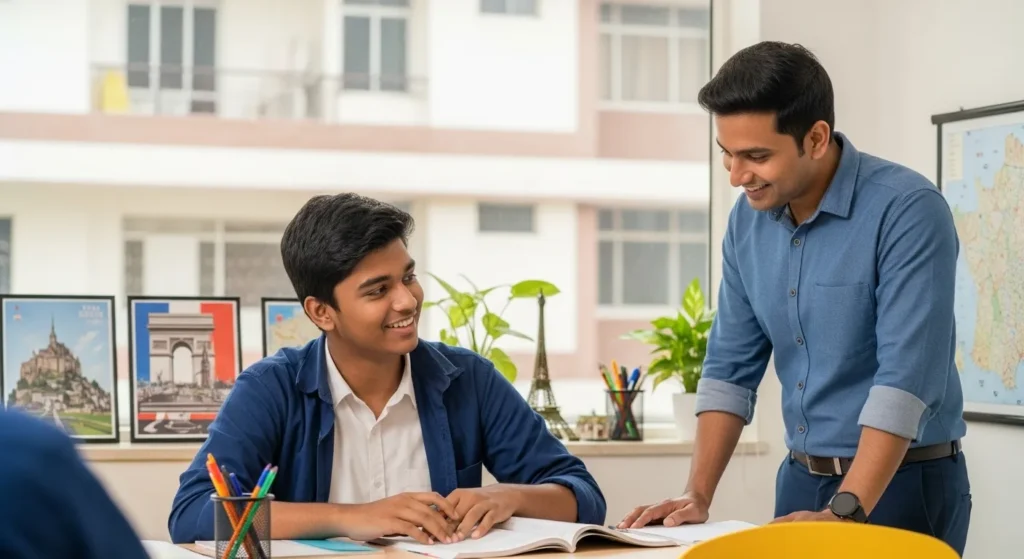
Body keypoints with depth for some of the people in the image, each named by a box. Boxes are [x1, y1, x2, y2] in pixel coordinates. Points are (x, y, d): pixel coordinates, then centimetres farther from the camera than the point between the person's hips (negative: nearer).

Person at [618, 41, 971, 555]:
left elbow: (907, 377, -25)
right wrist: (698, 496, -3)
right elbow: (731, 365, 7)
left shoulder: (907, 209, -19)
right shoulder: (748, 220, 1)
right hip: (801, 479, 6)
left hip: (904, 484, -6)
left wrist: (843, 513, -31)